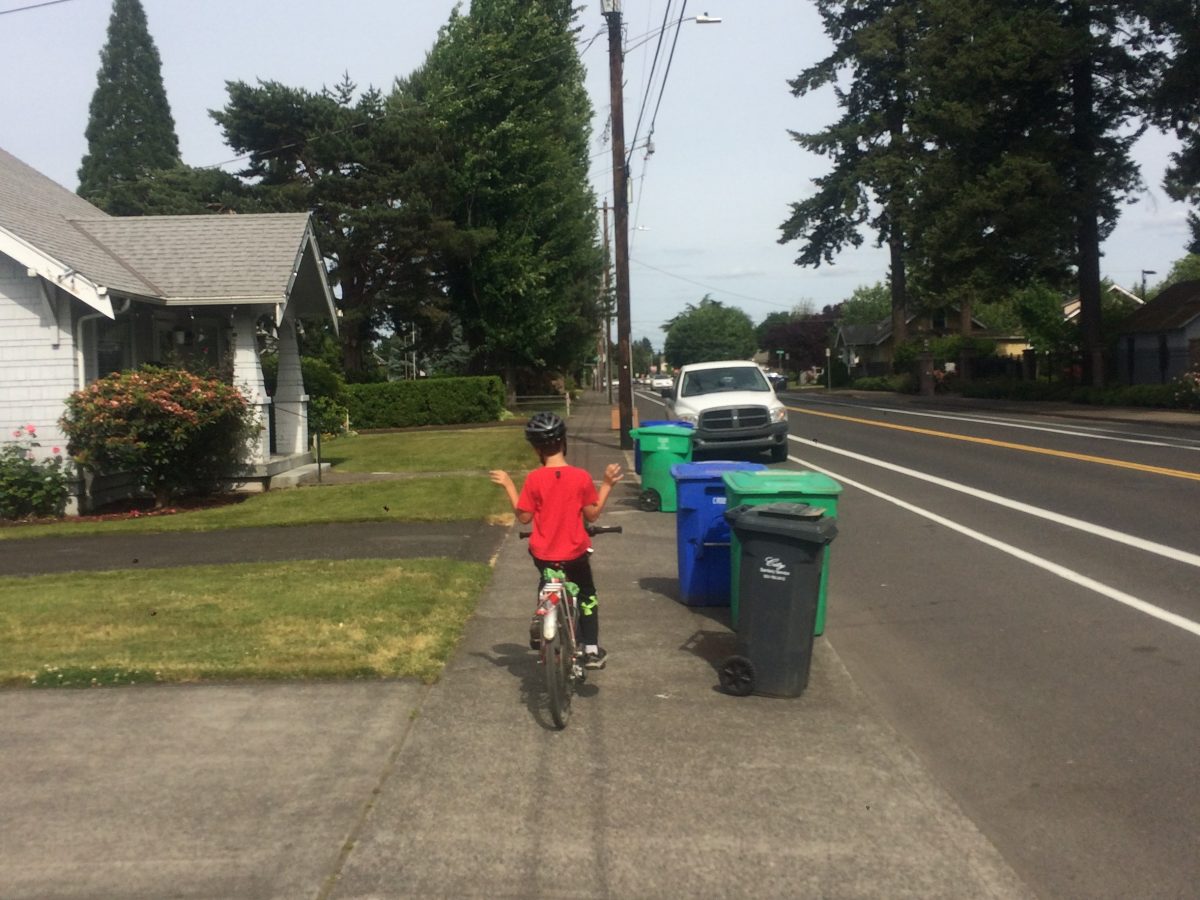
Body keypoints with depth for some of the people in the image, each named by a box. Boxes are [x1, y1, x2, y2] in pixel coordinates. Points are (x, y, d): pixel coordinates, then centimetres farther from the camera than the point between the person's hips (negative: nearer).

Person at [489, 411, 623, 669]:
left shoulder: (534, 479, -13)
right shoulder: (582, 477, -12)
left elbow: (523, 517, -5)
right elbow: (593, 514, -3)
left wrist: (508, 485, 3)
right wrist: (607, 484, 5)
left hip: (543, 554, 1)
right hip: (574, 553, 0)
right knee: (587, 595, 22)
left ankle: (540, 621, 22)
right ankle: (592, 650, 19)